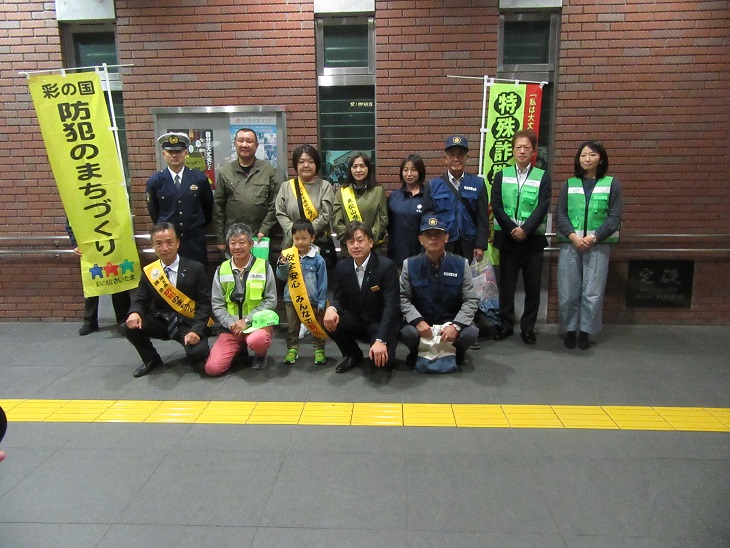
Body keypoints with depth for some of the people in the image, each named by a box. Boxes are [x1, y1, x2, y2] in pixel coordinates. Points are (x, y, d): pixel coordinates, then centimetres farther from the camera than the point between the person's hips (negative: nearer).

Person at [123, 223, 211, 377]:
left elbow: (204, 304, -11)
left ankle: (196, 352, 12)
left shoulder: (196, 269, -9)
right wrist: (135, 313, -21)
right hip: (162, 322, 4)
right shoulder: (149, 272, 2)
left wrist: (196, 330, -25)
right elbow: (141, 301, 5)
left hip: (189, 324, -4)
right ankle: (151, 359, 8)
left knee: (197, 352, -30)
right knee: (131, 327, -20)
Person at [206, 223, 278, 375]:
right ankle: (240, 349, 20)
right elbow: (217, 304, 4)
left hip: (257, 323, -3)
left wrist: (247, 320, -14)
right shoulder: (221, 270, 5)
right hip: (231, 327, 3)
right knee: (212, 368, -12)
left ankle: (260, 355, 1)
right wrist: (231, 324, -13)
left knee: (257, 341, -39)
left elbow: (271, 300, -4)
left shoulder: (264, 266, -2)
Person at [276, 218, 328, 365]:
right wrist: (282, 265, -20)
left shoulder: (317, 259, -10)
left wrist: (321, 303, -6)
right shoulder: (287, 255, -5)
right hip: (292, 299, 2)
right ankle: (292, 349, 29)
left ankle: (319, 349, 24)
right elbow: (281, 276, -1)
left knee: (316, 327, 11)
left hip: (312, 300, -2)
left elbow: (322, 283, -6)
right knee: (292, 327, 15)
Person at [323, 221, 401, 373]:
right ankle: (353, 355, 5)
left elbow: (391, 305, -24)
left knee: (381, 360, -28)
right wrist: (331, 308, -25)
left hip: (381, 323, -4)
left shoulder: (386, 266, -19)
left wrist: (380, 340, -34)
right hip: (356, 321, 5)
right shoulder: (342, 267, -3)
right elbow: (339, 298, 3)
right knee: (329, 321, -23)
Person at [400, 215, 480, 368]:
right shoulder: (410, 265, -4)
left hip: (452, 320, 0)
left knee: (471, 333, -30)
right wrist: (418, 321, -22)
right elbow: (403, 298, -6)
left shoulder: (461, 264, -6)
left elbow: (471, 300, -7)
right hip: (421, 320, 0)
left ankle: (458, 351, 10)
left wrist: (456, 325, -22)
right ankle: (416, 351, 8)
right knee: (407, 333, -32)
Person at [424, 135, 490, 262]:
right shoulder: (433, 185, 3)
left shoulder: (478, 183, 4)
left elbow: (483, 218, 1)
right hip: (441, 246, 0)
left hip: (469, 247, 1)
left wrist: (480, 246, -5)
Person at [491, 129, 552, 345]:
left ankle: (528, 328, 15)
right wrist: (512, 229, -13)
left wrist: (525, 229, -18)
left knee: (532, 285, 4)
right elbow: (496, 206, -1)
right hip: (507, 237, 1)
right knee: (506, 284, 6)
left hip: (533, 238, 0)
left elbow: (542, 208, -5)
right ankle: (505, 325, 17)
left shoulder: (542, 177, 5)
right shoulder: (502, 176, 7)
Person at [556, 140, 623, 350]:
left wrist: (593, 238, -12)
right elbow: (560, 215, 3)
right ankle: (570, 330, 18)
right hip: (570, 244, 1)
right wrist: (574, 237, -12)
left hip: (598, 245, -1)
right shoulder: (569, 184, 10)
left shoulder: (612, 184, 6)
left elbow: (614, 217, 0)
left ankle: (585, 331, 15)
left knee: (593, 293, -1)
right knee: (568, 292, 2)